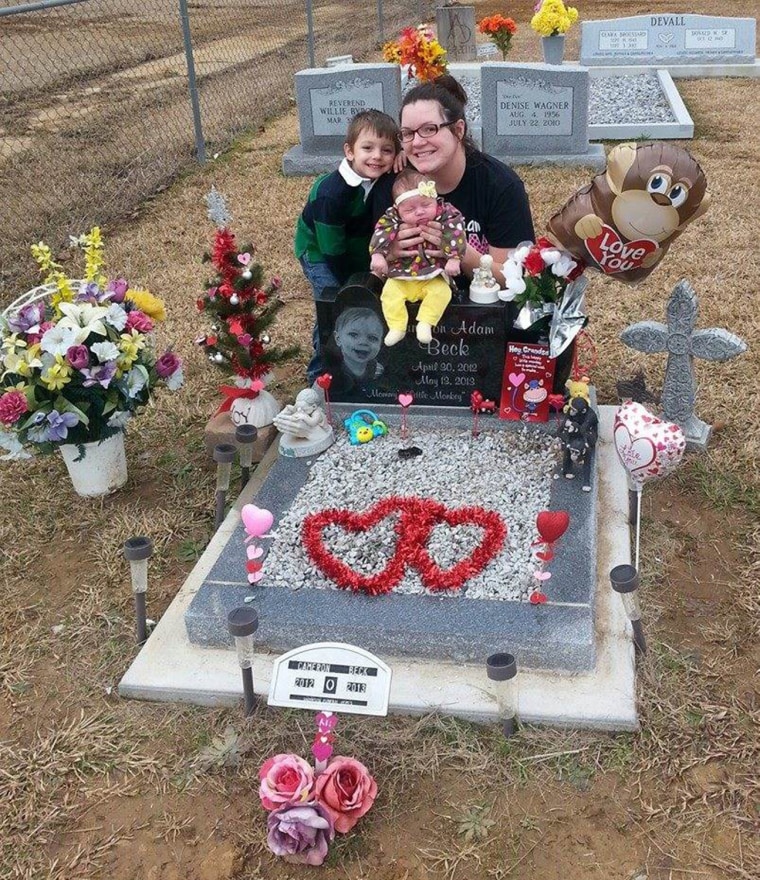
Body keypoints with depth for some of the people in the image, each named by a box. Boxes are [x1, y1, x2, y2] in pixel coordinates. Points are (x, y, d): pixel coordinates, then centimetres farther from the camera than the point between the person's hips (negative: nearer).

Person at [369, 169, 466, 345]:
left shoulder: (446, 215, -12)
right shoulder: (393, 218, -10)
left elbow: (455, 234, -20)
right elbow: (381, 234, -21)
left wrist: (453, 258, -30)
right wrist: (377, 254, -36)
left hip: (433, 277, -1)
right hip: (400, 277, 1)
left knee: (442, 292, -23)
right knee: (390, 292, -19)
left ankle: (425, 323, -15)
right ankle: (396, 327, -12)